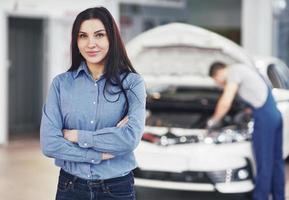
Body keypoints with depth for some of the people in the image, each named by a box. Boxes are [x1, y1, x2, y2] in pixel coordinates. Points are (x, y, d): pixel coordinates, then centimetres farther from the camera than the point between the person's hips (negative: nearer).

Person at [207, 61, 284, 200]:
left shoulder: (234, 71, -7)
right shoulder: (243, 69, 22)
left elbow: (225, 103, -13)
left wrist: (214, 121, 0)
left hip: (264, 118, -10)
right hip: (275, 115, 10)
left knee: (263, 163, -3)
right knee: (276, 161, 15)